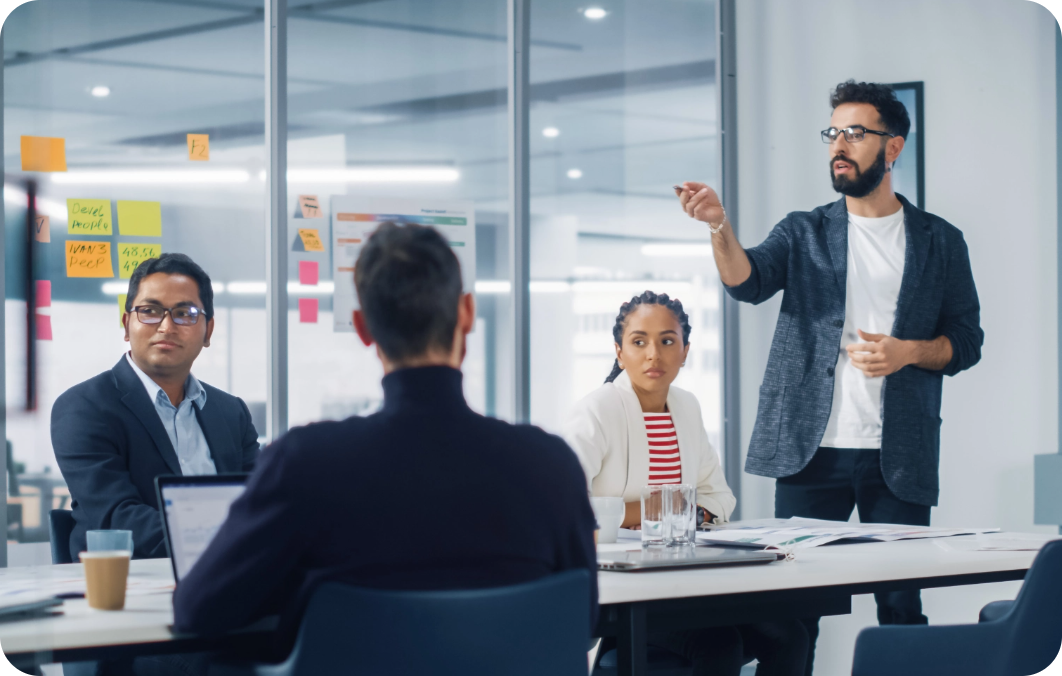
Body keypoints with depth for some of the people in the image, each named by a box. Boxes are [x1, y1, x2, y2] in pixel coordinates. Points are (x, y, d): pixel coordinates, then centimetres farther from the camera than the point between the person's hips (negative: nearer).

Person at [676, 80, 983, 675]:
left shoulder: (940, 242, 10)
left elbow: (966, 340, 10)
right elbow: (748, 281, -9)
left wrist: (906, 352, -9)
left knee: (901, 607, 1)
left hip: (899, 457, 0)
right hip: (811, 451, 0)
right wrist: (720, 226, -28)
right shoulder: (804, 234, 11)